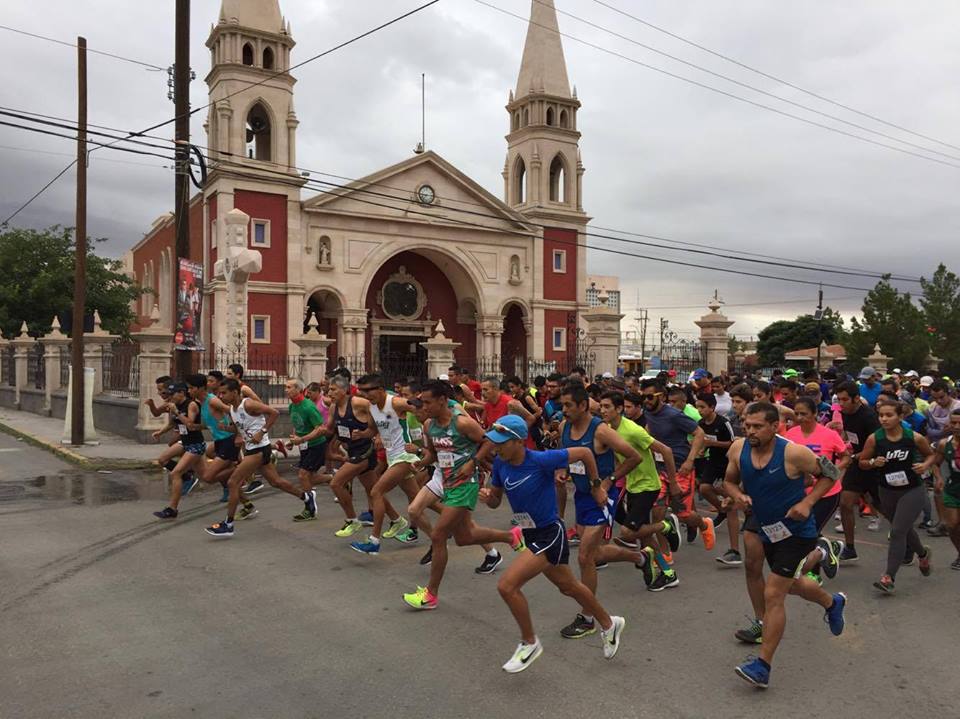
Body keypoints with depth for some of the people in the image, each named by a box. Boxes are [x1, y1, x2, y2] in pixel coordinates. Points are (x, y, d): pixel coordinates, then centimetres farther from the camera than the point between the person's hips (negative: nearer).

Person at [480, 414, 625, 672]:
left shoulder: (542, 460, -26)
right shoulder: (500, 463, -7)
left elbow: (584, 452, -13)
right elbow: (495, 501, 5)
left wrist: (597, 485, -3)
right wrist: (487, 496, -18)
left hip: (550, 533, -8)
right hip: (531, 535, 8)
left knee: (507, 585, -17)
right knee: (568, 586, 24)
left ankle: (529, 642, 6)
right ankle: (608, 624, 49)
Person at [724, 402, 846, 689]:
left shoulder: (793, 453, -25)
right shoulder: (739, 449, -11)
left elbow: (829, 473, -10)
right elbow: (729, 481, 5)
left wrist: (807, 502, -20)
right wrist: (738, 495, -17)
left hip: (796, 533, -7)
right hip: (767, 530, 7)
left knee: (773, 595, -10)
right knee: (791, 584, 28)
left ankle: (763, 666, 0)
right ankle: (832, 603, 60)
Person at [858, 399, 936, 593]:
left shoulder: (914, 438, -12)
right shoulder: (874, 439, -10)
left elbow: (931, 454, 7)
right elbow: (862, 462, 0)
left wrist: (925, 465, -13)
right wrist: (873, 462, -21)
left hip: (912, 491, -3)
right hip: (887, 491, 3)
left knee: (897, 532, -13)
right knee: (904, 530, 22)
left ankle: (889, 578, -10)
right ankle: (923, 553, 55)